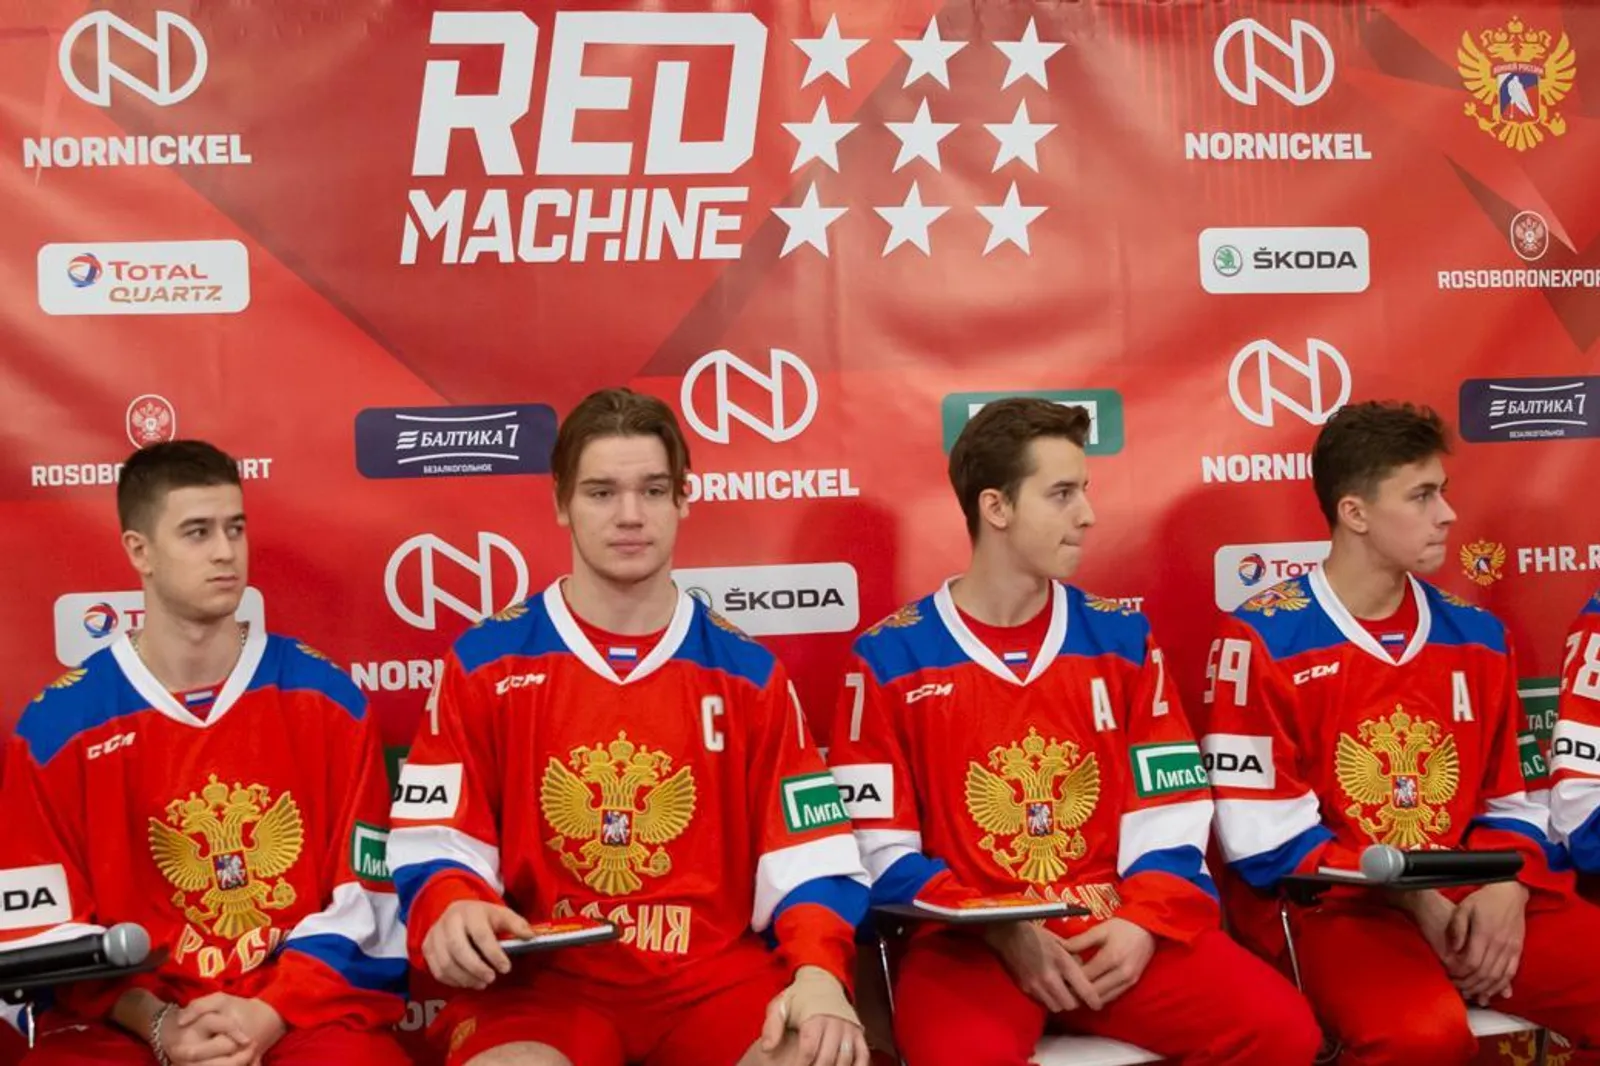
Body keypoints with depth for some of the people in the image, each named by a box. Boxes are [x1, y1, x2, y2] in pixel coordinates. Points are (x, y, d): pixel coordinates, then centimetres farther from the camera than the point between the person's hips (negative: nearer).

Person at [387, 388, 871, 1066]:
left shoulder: (747, 671, 7)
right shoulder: (486, 660, 4)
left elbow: (807, 856, 4)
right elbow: (435, 841, 3)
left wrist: (818, 972, -15)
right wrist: (451, 910, -19)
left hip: (717, 976, 2)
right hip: (541, 980, -1)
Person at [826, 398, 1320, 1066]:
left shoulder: (1121, 637, 9)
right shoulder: (892, 657, 0)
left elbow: (1168, 818, 8)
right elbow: (880, 847, -3)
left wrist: (1143, 921, -10)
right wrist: (1001, 935, -13)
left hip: (1114, 929, 4)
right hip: (969, 940, -4)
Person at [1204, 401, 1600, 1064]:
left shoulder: (1475, 635, 11)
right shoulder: (1263, 639, -5)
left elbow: (1513, 801, 14)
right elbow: (1266, 836, -8)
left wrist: (1506, 890, -7)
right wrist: (1414, 903, -13)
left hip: (1478, 901, 5)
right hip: (1334, 906, -5)